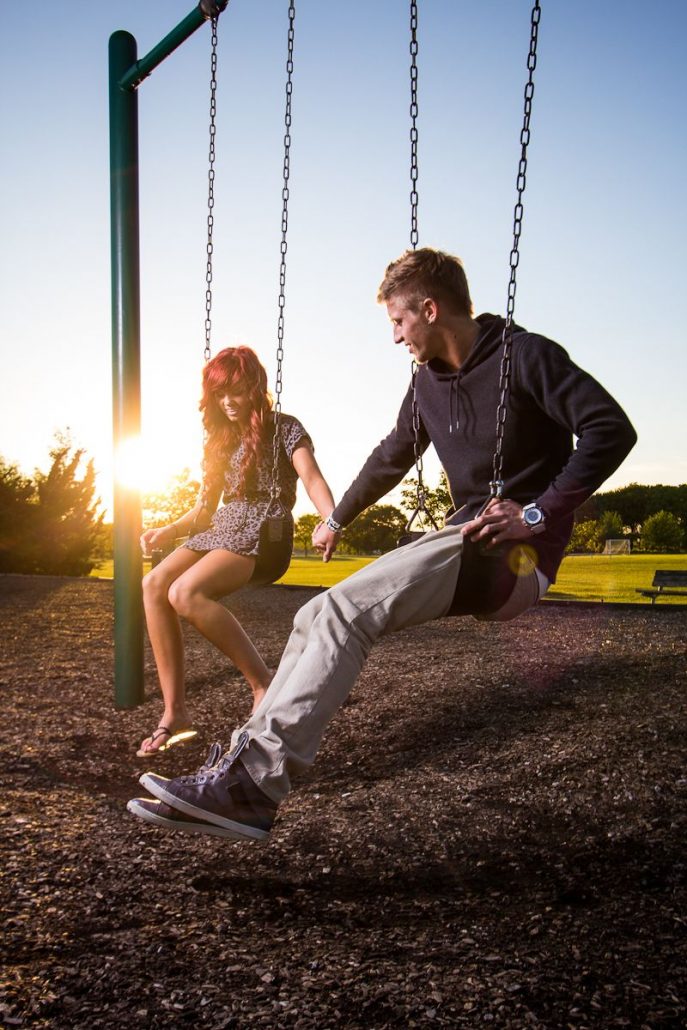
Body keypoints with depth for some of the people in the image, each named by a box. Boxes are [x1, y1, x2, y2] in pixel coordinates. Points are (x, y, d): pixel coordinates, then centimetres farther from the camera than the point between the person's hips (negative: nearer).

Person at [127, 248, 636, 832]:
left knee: (346, 609, -25)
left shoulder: (526, 356, -8)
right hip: (466, 541, 9)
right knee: (318, 618, -4)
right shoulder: (430, 381, 16)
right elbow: (391, 458, 30)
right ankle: (246, 761, -4)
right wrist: (339, 518, 40)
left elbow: (612, 428, -17)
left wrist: (538, 513, -22)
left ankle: (255, 779, -25)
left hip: (517, 554, -8)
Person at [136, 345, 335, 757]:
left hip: (263, 532, -7)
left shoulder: (284, 428, 2)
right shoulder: (220, 439, 21)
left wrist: (332, 519, -36)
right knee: (154, 585, -20)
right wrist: (168, 531, 3)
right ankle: (175, 710, -16)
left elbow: (311, 477, -15)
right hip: (221, 530, 7)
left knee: (185, 593, -31)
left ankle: (263, 681, -17)